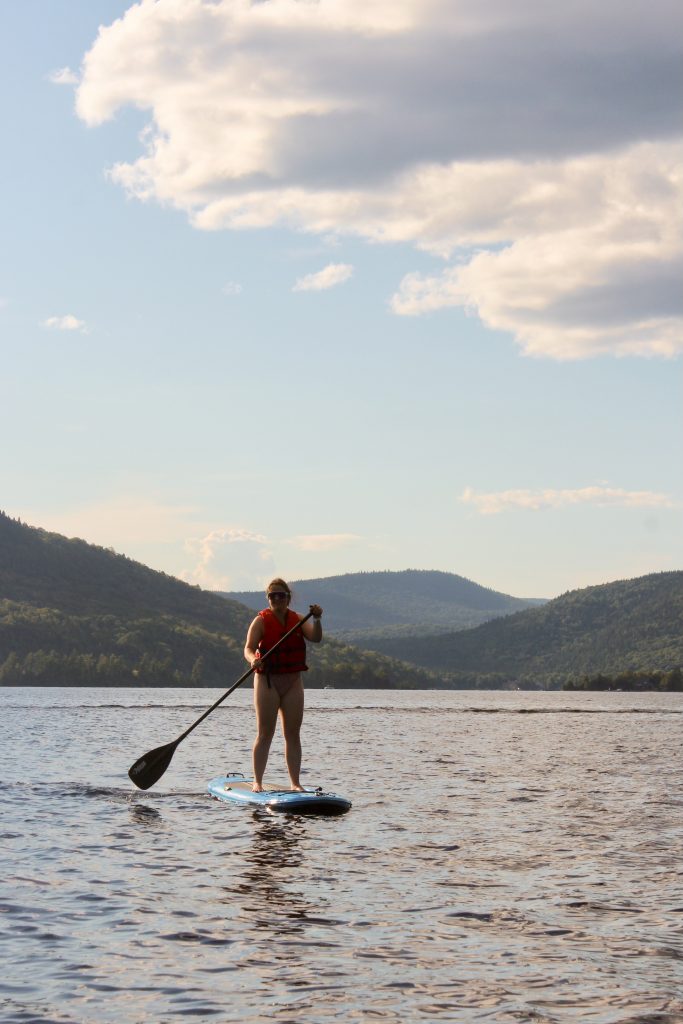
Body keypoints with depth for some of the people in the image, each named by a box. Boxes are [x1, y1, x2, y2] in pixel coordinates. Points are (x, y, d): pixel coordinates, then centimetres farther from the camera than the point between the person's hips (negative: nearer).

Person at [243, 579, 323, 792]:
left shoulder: (297, 620, 7)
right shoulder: (261, 621, -4)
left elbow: (315, 638, -7)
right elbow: (248, 648, -16)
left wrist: (316, 619, -24)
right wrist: (254, 660, -37)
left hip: (293, 682, 4)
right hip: (267, 680, -4)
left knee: (293, 734, 4)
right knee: (265, 734, -4)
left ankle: (295, 782, 8)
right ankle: (257, 782, 0)